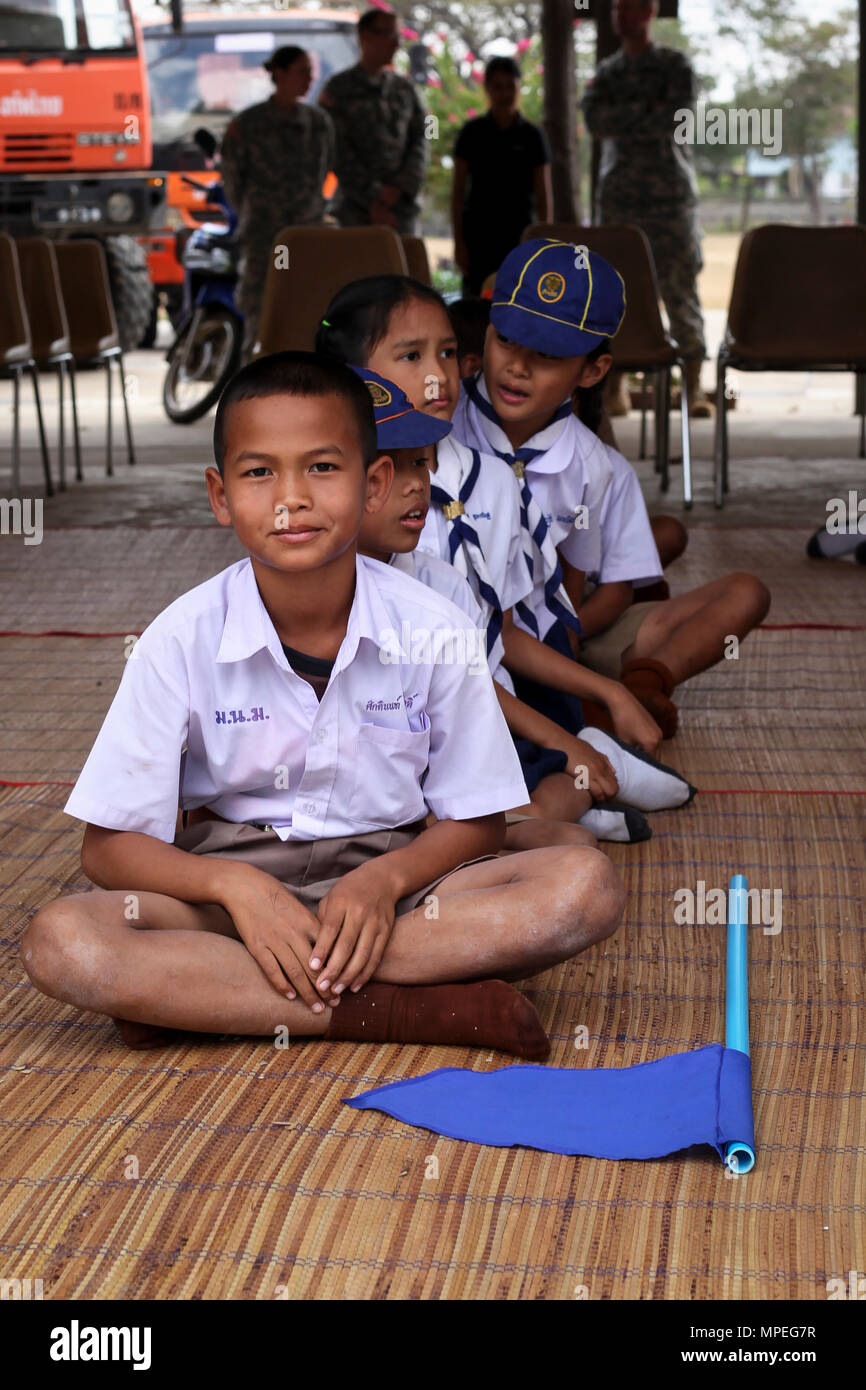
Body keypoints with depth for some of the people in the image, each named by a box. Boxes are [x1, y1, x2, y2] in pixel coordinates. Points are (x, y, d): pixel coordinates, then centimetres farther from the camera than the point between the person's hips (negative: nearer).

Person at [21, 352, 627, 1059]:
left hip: (390, 877, 1)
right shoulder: (183, 640, -10)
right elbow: (111, 844, -7)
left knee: (588, 886, -25)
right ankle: (398, 1010, -29)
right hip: (234, 879, -1)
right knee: (59, 942, -30)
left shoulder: (434, 631, -9)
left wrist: (385, 878, -21)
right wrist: (235, 886, -25)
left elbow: (477, 822, -1)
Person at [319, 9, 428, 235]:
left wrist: (401, 187, -8)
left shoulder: (405, 89, 15)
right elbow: (339, 153, -5)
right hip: (356, 210, -4)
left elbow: (420, 141, 8)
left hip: (402, 207, 4)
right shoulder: (337, 89, 2)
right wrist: (372, 197, -12)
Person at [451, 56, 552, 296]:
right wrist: (459, 241, -2)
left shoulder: (532, 136, 4)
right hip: (479, 232, -1)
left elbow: (544, 195, 5)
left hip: (520, 233, 1)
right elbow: (458, 191, 4)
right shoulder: (472, 133, 3)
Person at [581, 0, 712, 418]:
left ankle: (694, 389, -4)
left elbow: (676, 120, -10)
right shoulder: (606, 71, 15)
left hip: (669, 195, -3)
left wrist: (621, 121, -3)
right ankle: (614, 390, 3)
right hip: (618, 196, 3)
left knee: (680, 292, -5)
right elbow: (594, 120, -2)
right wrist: (647, 110, -9)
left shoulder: (675, 66, 4)